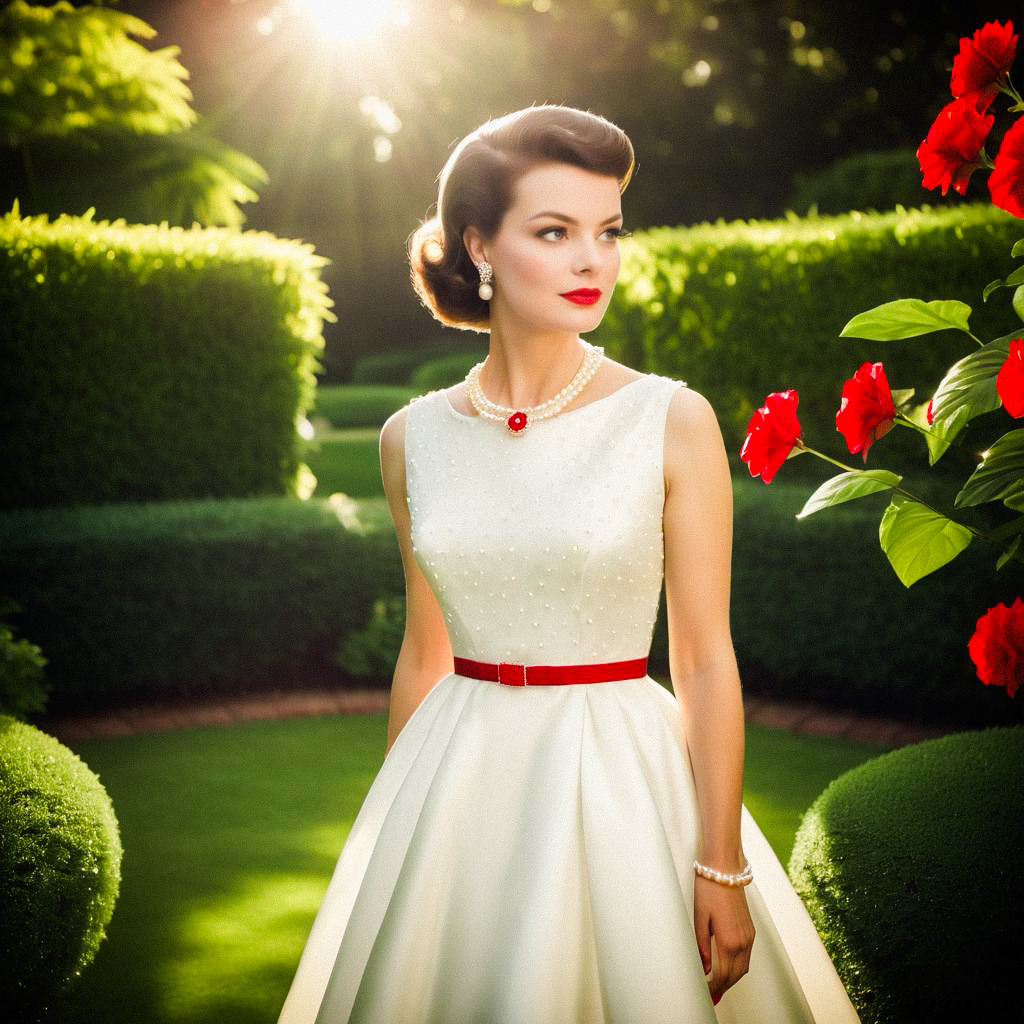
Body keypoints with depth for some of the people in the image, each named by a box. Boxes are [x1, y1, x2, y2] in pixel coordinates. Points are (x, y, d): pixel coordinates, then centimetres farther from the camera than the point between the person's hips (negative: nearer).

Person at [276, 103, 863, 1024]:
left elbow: (705, 660, -7)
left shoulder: (672, 422, -9)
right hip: (459, 794, 3)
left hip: (620, 783, -3)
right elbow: (425, 652, 9)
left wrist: (723, 868, -9)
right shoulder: (414, 439, 1)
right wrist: (390, 833, 13)